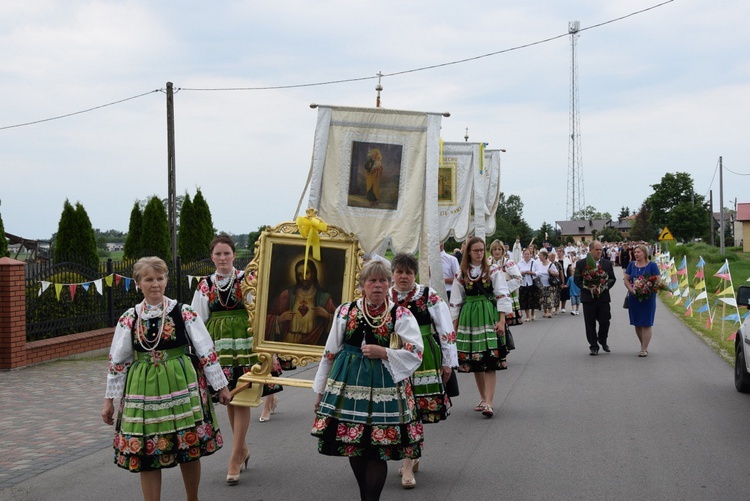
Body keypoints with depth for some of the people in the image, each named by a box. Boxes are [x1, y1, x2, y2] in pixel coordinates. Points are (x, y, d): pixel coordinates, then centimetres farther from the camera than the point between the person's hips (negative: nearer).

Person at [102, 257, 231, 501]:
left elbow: (206, 352, 1)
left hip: (181, 386, -1)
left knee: (189, 449, 6)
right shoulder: (129, 319, 2)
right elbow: (117, 362, 8)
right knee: (146, 453, 3)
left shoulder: (184, 313, -3)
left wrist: (221, 386, 4)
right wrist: (109, 399, 9)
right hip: (143, 390, 1)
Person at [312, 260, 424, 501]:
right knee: (352, 445, 9)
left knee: (378, 448, -5)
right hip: (349, 384, 3)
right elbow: (330, 353, 10)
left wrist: (383, 352, -18)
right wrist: (321, 390, 11)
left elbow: (415, 354, -7)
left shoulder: (401, 316, -2)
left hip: (384, 388, -3)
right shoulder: (346, 311, 5)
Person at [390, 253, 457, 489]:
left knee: (415, 412, -2)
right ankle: (411, 458, 25)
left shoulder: (429, 297, -3)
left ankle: (408, 465, 3)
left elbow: (446, 330, 0)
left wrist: (448, 362, 0)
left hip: (423, 360, -3)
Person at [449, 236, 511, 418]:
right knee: (474, 362, 7)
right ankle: (483, 398, 20)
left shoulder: (493, 271, 2)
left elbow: (503, 296, -2)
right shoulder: (461, 275, 8)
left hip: (489, 317, -3)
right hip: (469, 319, 3)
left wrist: (502, 321, -11)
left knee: (490, 362, -10)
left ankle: (489, 403, -15)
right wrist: (454, 327, 8)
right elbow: (456, 302, 11)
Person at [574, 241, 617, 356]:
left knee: (605, 322, 2)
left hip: (603, 297, 2)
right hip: (588, 297, -1)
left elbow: (612, 278, 8)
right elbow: (576, 279, -2)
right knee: (590, 324, 2)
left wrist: (605, 287, -10)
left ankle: (603, 341, 28)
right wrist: (588, 288, -14)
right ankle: (593, 346, 11)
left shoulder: (607, 263, 7)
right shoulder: (581, 263, 0)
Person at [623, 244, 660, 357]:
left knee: (646, 324, -4)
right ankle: (644, 345, 23)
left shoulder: (652, 265, -4)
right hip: (634, 298, 4)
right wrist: (631, 289, -11)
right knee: (637, 324, 8)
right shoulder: (631, 265, 8)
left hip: (648, 298, -4)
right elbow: (626, 279, 8)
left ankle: (644, 349, 0)